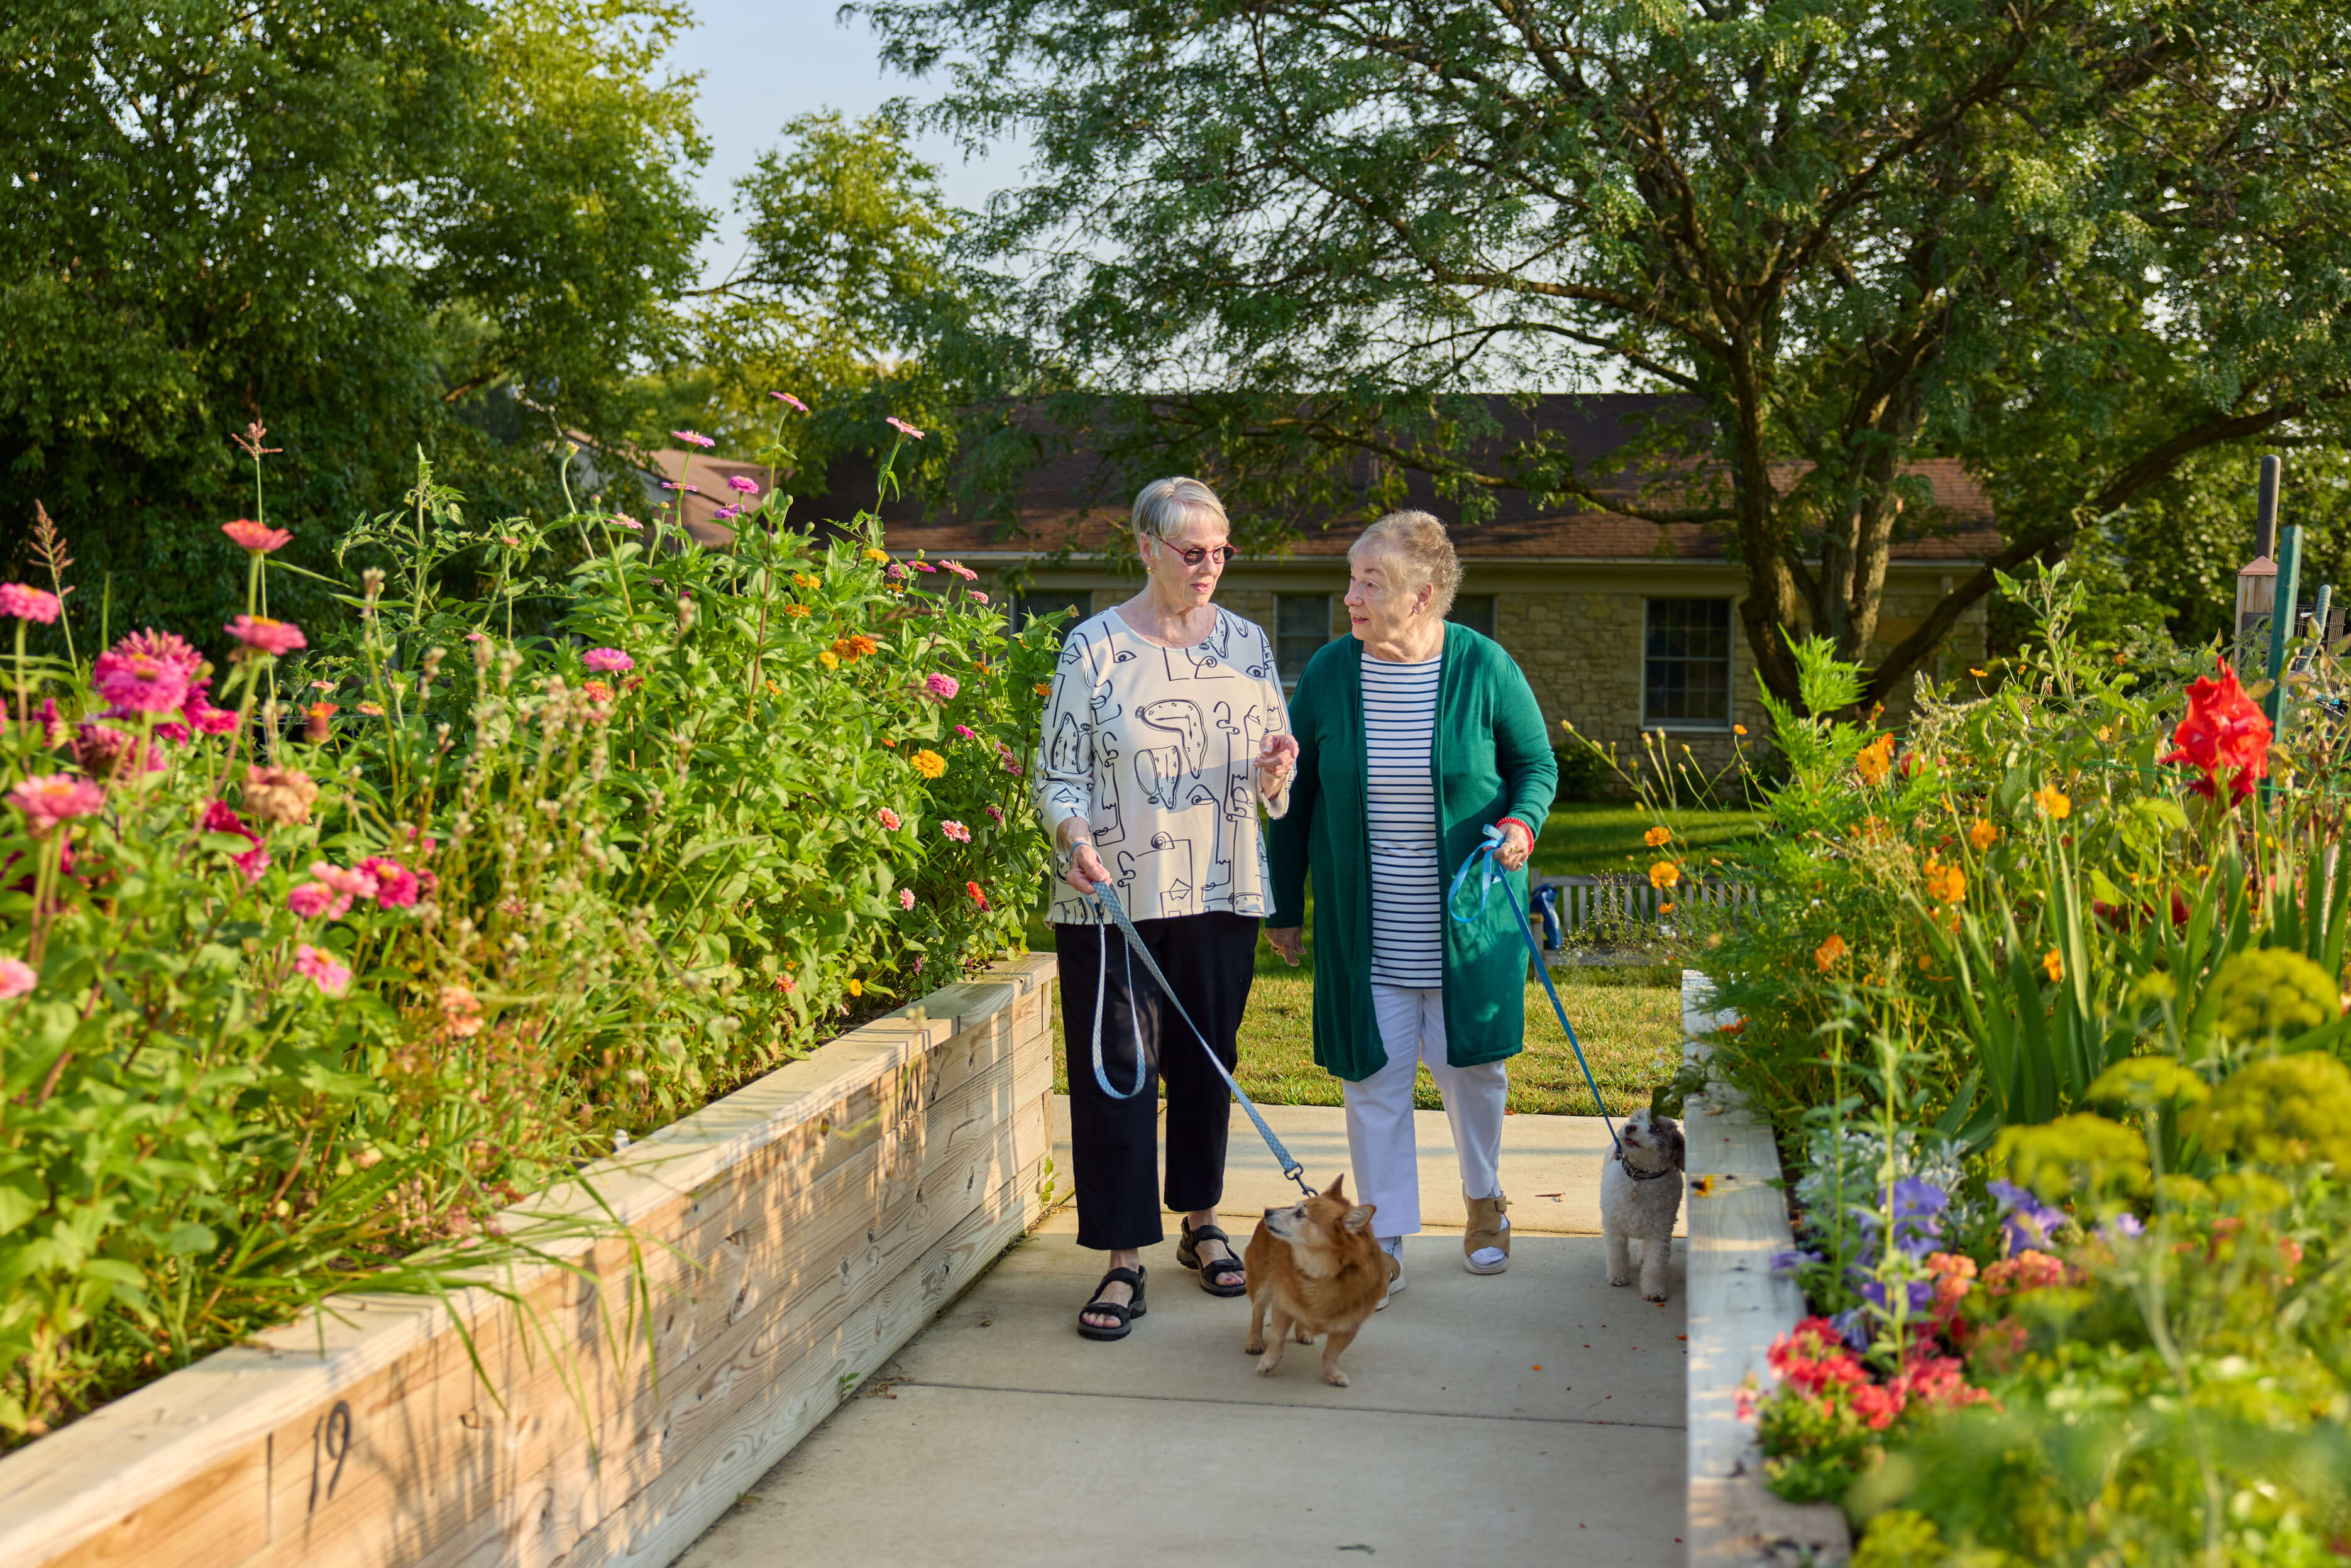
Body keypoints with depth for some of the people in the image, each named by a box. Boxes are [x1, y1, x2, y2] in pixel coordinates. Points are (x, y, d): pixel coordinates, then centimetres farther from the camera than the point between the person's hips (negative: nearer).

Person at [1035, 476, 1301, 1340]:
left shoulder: (1246, 642, 7)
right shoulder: (1096, 646, -5)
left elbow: (1272, 781, 13)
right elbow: (1059, 773, -4)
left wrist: (1274, 772, -10)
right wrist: (1075, 833, -24)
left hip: (1221, 892, 4)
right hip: (1115, 899, -4)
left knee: (1209, 1062, 14)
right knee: (1117, 1070, -3)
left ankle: (1201, 1225, 31)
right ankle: (1125, 1261, 5)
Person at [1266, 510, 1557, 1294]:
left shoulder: (1485, 669, -8)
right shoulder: (1329, 672, -4)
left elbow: (1537, 764, 5)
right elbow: (1295, 794, 5)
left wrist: (1521, 825, -17)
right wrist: (1284, 905, 7)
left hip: (1466, 923, -1)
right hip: (1365, 925, 1)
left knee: (1470, 1061, 9)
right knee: (1374, 1073, 2)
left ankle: (1484, 1198, 37)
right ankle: (1385, 1236, 15)